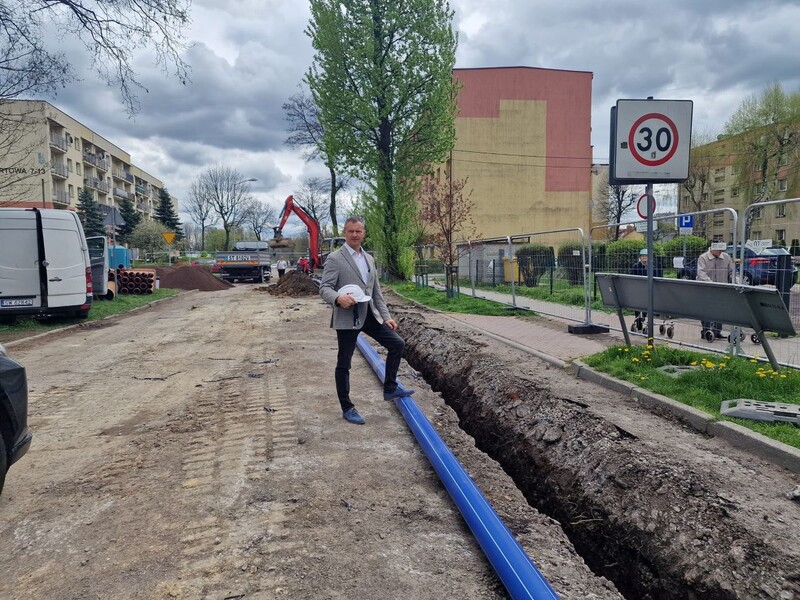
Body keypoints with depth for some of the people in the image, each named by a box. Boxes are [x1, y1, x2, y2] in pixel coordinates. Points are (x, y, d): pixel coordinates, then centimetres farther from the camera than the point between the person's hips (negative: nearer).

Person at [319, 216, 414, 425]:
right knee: (344, 363, 2)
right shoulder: (334, 258, -7)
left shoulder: (369, 259, 14)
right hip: (347, 318, -7)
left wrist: (386, 316, 10)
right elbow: (324, 288, -14)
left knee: (397, 344, 5)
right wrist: (338, 298, -34)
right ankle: (347, 408, 16)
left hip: (370, 314, 7)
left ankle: (390, 388, 20)